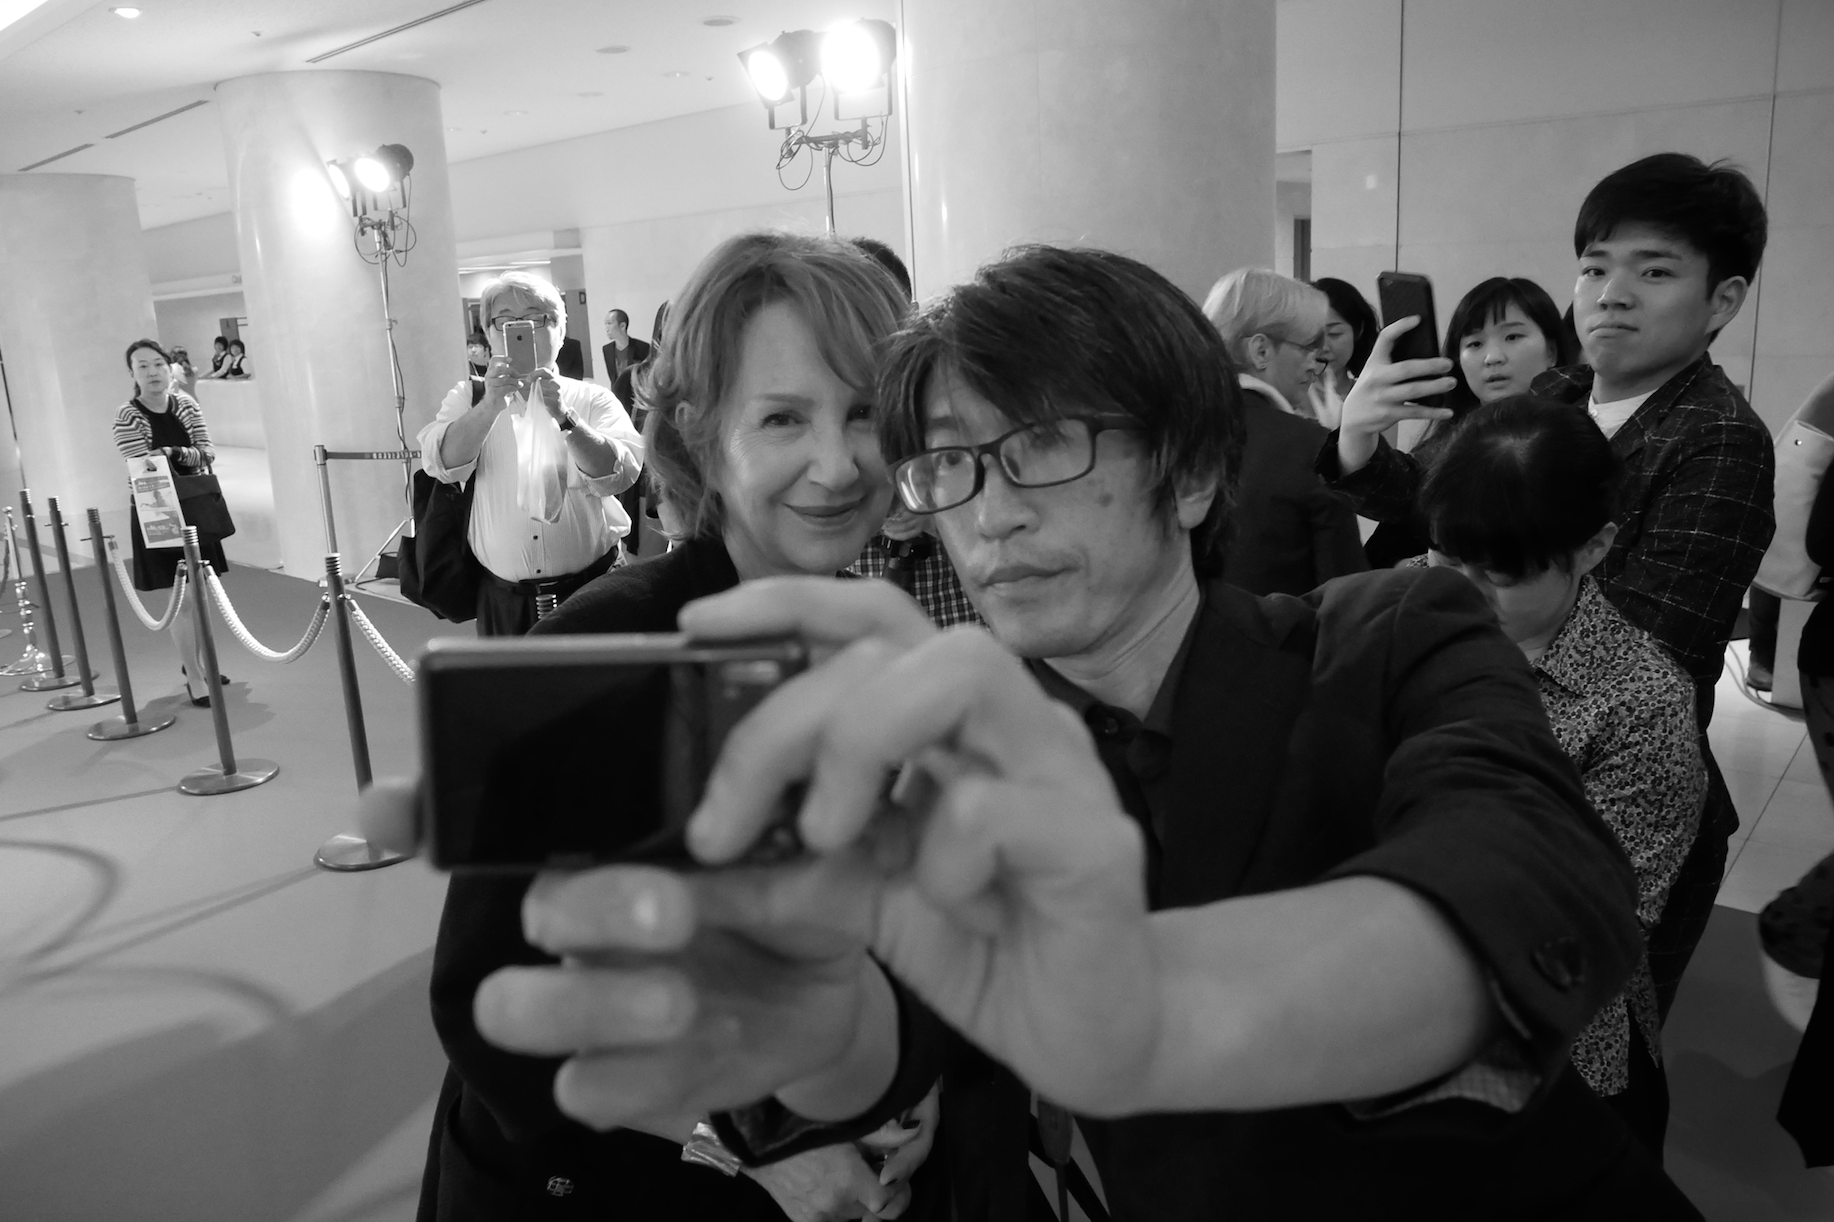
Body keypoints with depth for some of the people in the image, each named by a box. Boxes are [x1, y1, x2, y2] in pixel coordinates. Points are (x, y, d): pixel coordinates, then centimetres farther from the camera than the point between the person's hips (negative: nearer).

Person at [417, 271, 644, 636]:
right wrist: (490, 406, -25)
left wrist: (563, 416, -26)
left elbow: (617, 476, -14)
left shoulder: (592, 399, 1)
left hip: (590, 591, -1)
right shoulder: (469, 398, 6)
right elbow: (442, 464, -11)